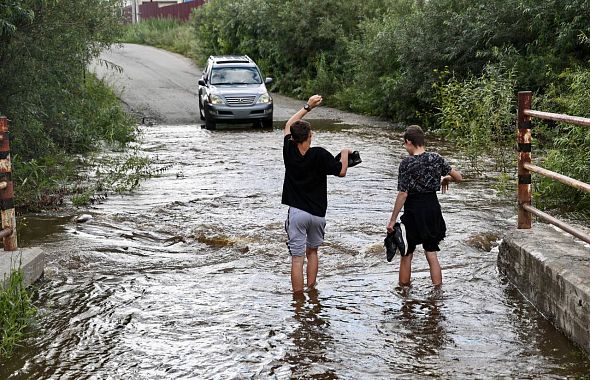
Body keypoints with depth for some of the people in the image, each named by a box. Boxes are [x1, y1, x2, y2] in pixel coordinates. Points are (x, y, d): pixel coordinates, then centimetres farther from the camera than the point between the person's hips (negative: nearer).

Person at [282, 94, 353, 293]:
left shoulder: (289, 150, -4)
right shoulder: (319, 154, -13)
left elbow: (288, 126, 13)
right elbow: (341, 171, -1)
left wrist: (308, 107, 17)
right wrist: (345, 154, 16)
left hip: (296, 212, 0)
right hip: (317, 213, 0)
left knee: (297, 258, -2)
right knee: (312, 251, 22)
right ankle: (311, 291, 25)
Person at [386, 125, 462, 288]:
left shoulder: (407, 163, -14)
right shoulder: (436, 158, -2)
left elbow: (403, 194, -16)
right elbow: (458, 177, 2)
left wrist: (392, 220, -10)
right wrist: (446, 178, 25)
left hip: (413, 210, -4)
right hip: (433, 208, 4)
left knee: (406, 254, 10)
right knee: (432, 253, 12)